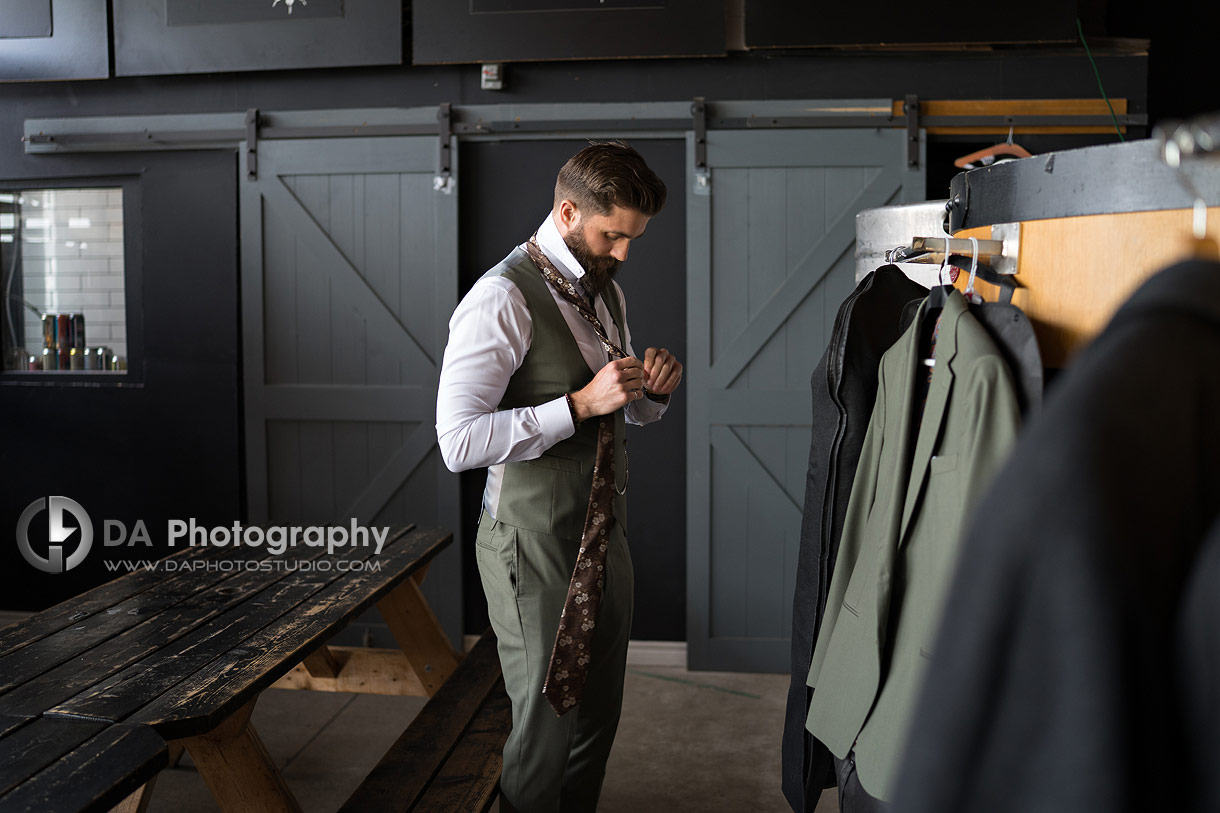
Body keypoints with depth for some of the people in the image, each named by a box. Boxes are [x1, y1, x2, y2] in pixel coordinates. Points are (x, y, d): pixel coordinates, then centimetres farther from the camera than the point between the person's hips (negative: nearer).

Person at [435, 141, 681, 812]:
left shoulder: (606, 291, 11)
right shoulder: (503, 299, -17)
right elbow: (459, 441, -25)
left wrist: (654, 389, -1)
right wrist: (581, 403, -26)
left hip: (604, 535, 8)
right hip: (537, 546, -8)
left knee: (599, 713, 19)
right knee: (547, 723, 5)